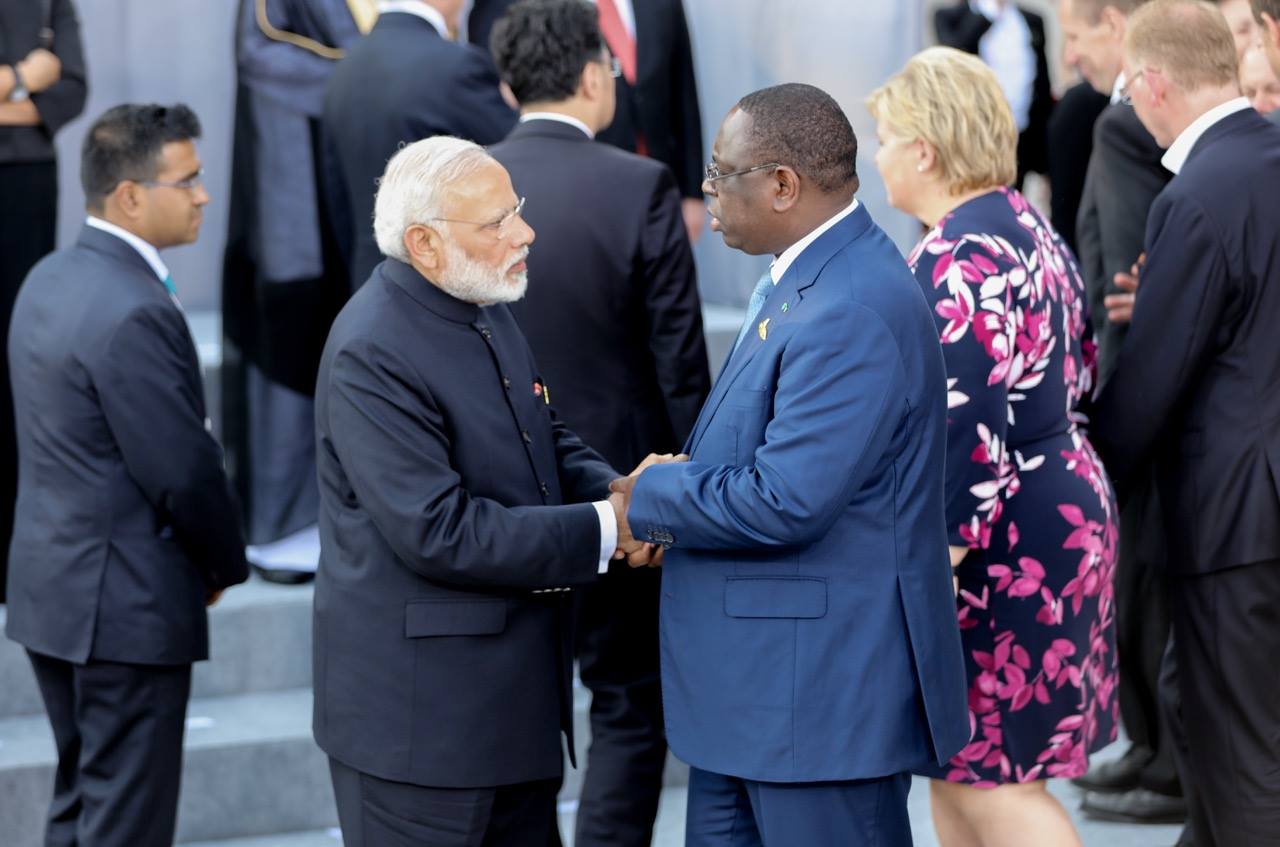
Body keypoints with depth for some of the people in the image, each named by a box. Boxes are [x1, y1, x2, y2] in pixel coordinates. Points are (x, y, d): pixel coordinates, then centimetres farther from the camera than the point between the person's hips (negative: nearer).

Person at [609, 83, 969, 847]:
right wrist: (676, 480, 2)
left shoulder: (851, 313, -23)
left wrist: (649, 498, -11)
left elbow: (784, 502, -26)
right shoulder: (806, 276, 10)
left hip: (823, 687, -10)